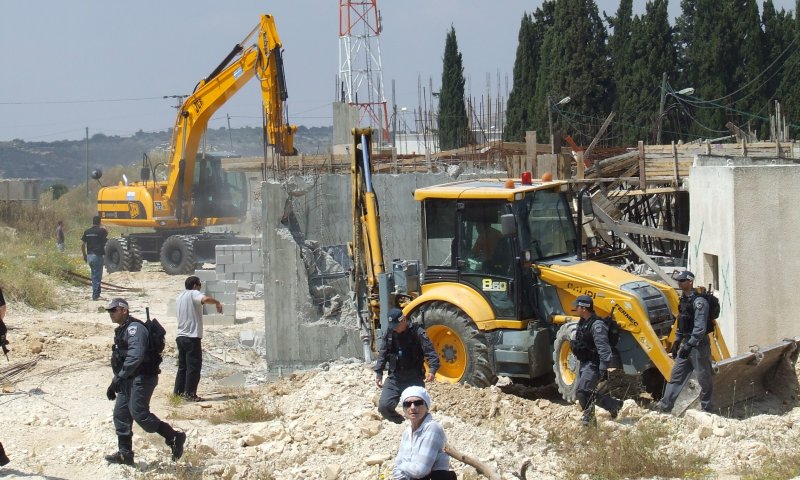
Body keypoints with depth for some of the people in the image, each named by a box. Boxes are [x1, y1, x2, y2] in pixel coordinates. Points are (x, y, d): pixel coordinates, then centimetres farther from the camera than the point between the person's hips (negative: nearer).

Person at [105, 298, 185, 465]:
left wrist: (118, 378, -28)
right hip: (129, 380, 10)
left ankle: (174, 438, -9)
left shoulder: (134, 328, -15)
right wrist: (117, 382, 22)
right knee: (120, 414, 7)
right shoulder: (121, 330, 20)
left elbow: (135, 356, -27)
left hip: (142, 378, -10)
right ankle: (125, 453, 12)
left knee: (139, 413, -17)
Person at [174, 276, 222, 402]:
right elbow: (205, 299, -30)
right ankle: (189, 394, -4)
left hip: (181, 336, 9)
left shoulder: (179, 297, 16)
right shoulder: (194, 294, -10)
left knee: (183, 365, 16)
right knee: (194, 366, -3)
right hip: (192, 337, -9)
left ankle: (178, 391, 19)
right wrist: (217, 302, -15)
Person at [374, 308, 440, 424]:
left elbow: (430, 352, -18)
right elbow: (383, 353, 12)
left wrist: (432, 370, -34)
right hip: (394, 378, 4)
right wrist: (379, 373, 8)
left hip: (414, 379, -4)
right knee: (384, 407, -11)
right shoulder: (390, 332, 2)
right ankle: (401, 424, 16)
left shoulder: (417, 332, -11)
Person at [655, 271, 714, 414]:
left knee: (704, 379, 1)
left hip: (699, 345, -9)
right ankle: (665, 406, 9)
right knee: (676, 375, 8)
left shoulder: (699, 302, -17)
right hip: (686, 344, 9)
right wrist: (676, 342, 18)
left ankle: (706, 409, 10)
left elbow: (699, 328, -22)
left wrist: (688, 346, -25)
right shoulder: (683, 300, 13)